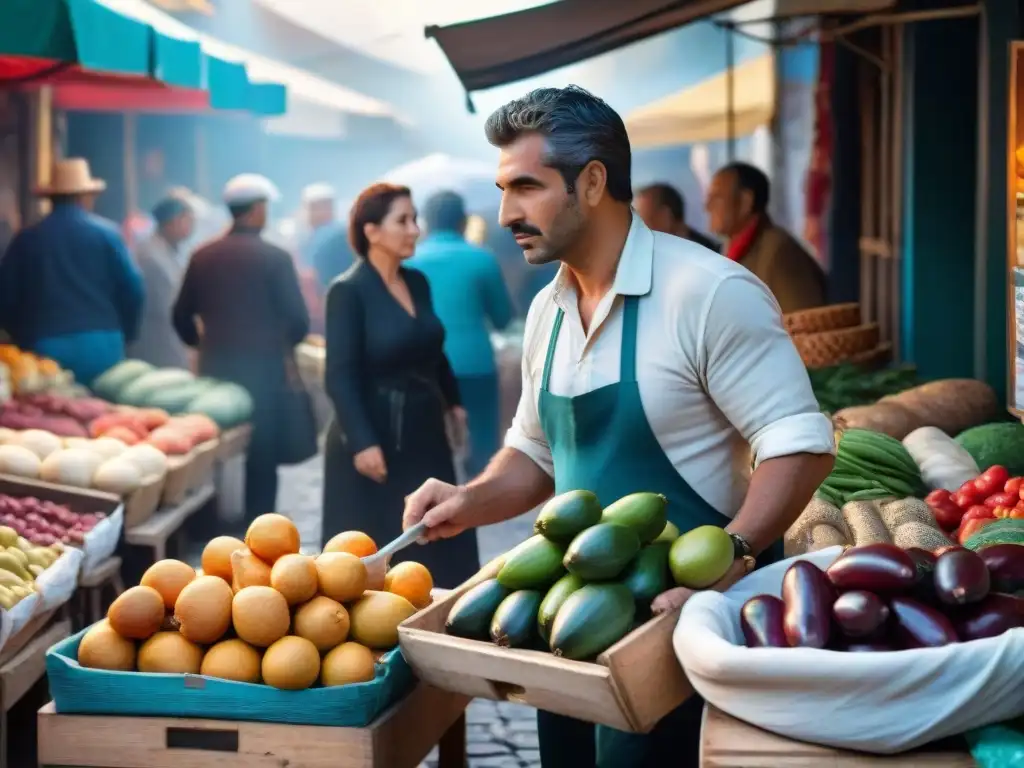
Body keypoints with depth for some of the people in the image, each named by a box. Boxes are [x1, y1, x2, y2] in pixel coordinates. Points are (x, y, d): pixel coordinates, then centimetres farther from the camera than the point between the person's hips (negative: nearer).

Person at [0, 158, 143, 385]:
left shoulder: (26, 238, 5)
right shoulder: (106, 233, 2)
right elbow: (132, 289, 0)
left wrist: (21, 337, 22)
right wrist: (123, 334, 15)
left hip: (43, 349, 1)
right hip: (100, 347, -1)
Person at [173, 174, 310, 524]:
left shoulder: (202, 256, 1)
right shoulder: (275, 258, -11)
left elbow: (182, 316, 6)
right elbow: (298, 320, -12)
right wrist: (285, 344, 9)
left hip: (215, 368, 4)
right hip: (263, 368, -4)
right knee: (262, 455, 4)